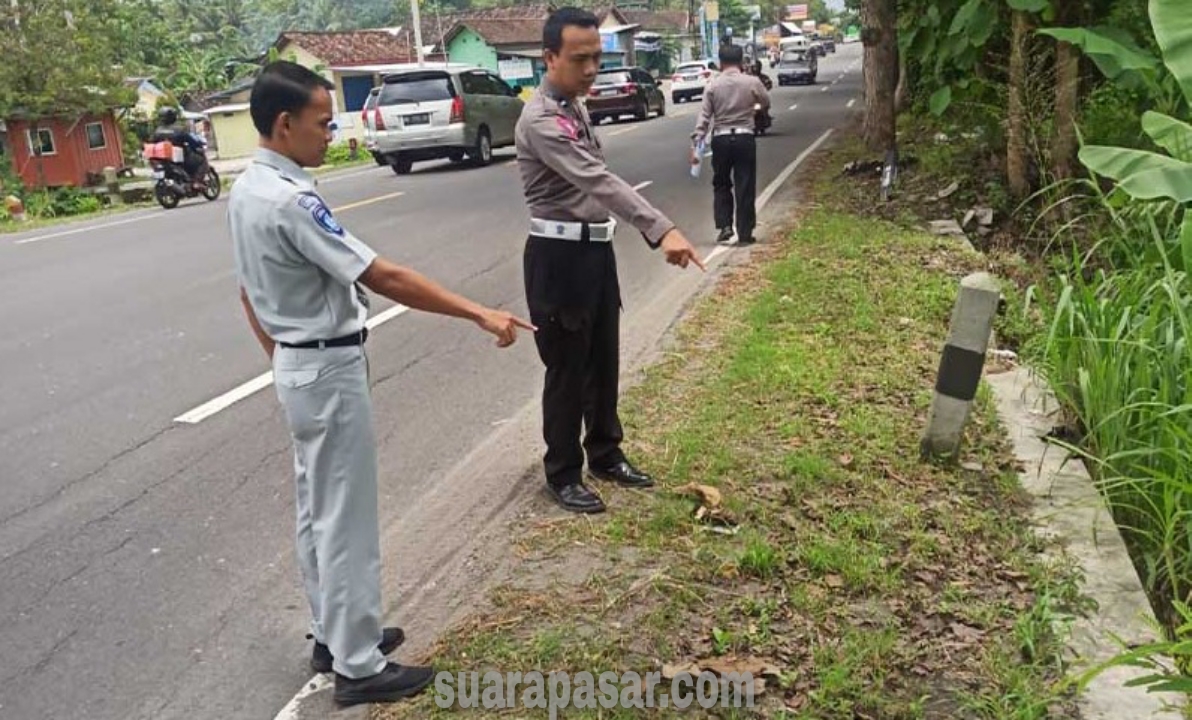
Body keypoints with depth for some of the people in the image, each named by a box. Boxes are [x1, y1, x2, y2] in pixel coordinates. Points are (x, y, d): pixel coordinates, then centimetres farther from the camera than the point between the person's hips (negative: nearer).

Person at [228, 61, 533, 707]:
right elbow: (386, 279, -28)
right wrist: (479, 315, -26)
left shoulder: (245, 191, 6)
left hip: (296, 367, 10)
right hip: (330, 371, -10)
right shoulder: (292, 201, -24)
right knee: (346, 519, 1)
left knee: (315, 509, 18)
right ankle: (357, 666, 13)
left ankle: (332, 634, 34)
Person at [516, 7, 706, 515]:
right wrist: (662, 230, -43)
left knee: (604, 362, 17)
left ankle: (605, 456, 34)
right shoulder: (540, 121, -20)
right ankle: (563, 475, 19)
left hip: (596, 249, 9)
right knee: (568, 370, 2)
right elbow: (598, 181, -34)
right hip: (558, 257, -9)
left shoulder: (576, 107, 10)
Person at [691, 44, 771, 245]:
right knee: (745, 187, 5)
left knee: (721, 184, 17)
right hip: (745, 138, -1)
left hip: (721, 139, 1)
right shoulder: (752, 82, -2)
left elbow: (704, 116, -6)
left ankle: (725, 226, 6)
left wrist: (696, 144, -6)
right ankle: (745, 234, 7)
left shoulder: (713, 85, -2)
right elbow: (766, 104, 14)